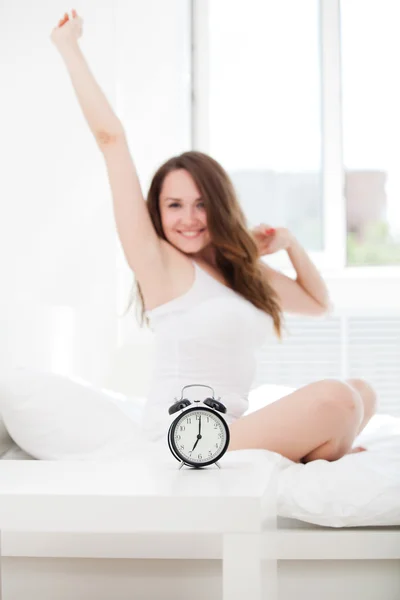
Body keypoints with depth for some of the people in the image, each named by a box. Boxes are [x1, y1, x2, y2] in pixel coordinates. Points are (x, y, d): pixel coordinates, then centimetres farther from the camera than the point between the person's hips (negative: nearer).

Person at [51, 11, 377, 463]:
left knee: (362, 392, 10)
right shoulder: (161, 264, -5)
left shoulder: (243, 270, 17)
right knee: (335, 400, -22)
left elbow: (318, 303, 31)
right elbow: (110, 136, -9)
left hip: (228, 439, 9)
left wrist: (290, 245, 13)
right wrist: (69, 46, -4)